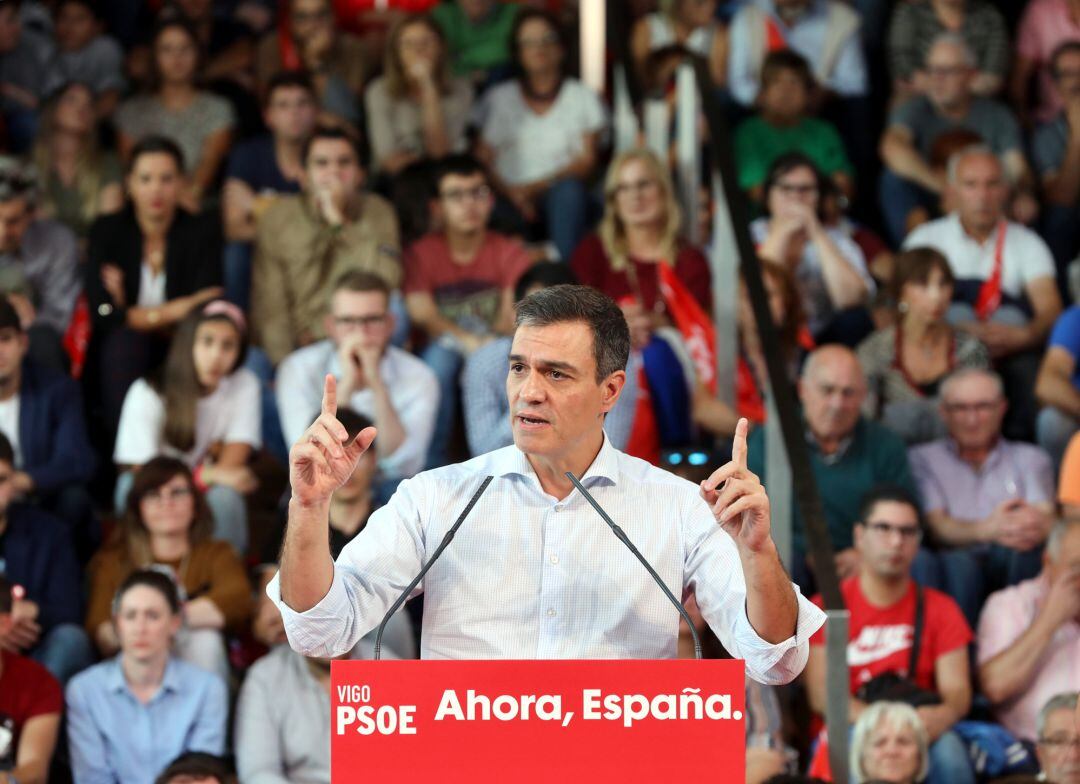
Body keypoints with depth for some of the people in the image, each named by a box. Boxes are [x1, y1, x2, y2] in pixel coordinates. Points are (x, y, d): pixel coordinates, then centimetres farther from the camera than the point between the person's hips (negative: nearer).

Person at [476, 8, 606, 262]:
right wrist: (511, 192, -13)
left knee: (570, 189, -37)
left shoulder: (582, 96, 14)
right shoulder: (499, 98, 17)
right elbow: (483, 159, 8)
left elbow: (587, 160, 3)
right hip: (510, 197, 0)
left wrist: (537, 186, -12)